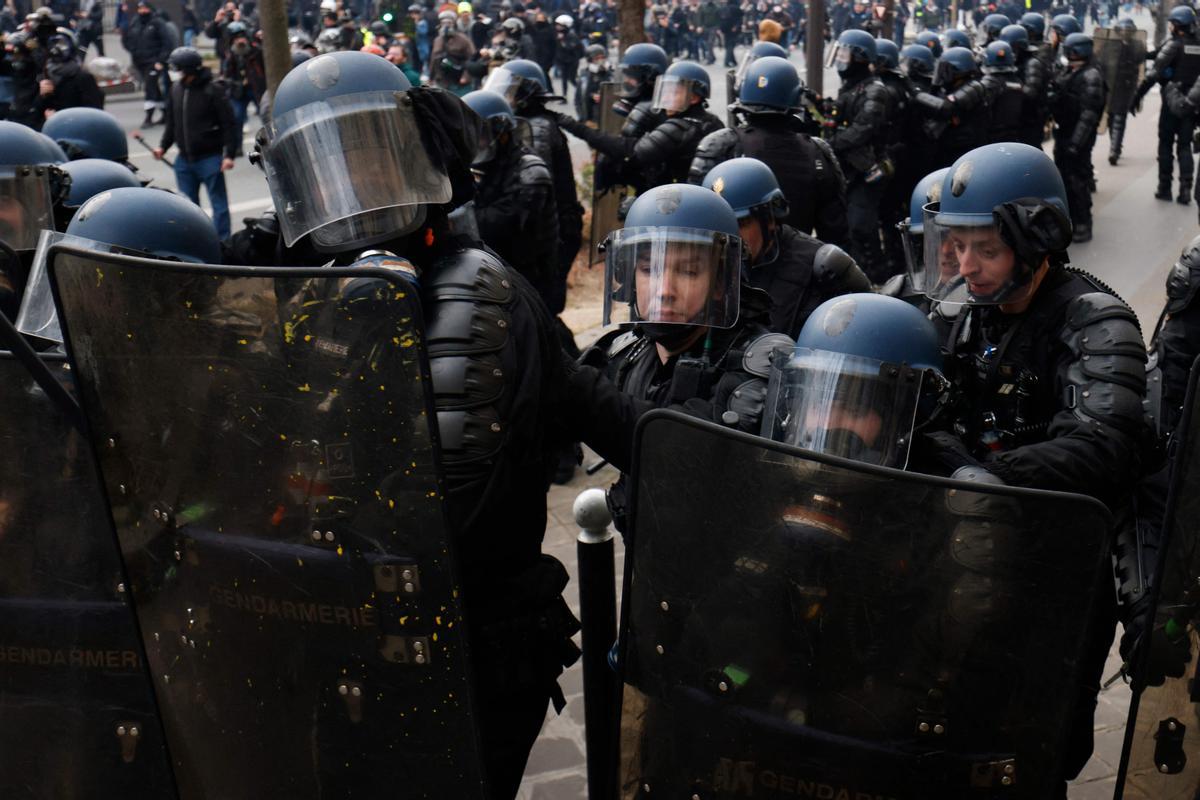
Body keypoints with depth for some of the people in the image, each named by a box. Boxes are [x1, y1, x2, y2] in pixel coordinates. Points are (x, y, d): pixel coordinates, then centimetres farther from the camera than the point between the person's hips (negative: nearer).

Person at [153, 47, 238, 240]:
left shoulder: (212, 91, -10)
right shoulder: (176, 89, 7)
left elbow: (229, 124, -9)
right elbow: (172, 122, 18)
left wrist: (229, 155, -15)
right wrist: (163, 146, 8)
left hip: (210, 158, -6)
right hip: (184, 159, 6)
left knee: (218, 203, 0)